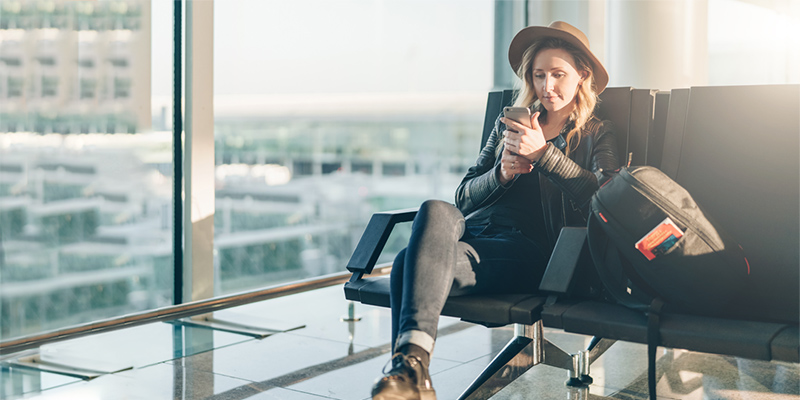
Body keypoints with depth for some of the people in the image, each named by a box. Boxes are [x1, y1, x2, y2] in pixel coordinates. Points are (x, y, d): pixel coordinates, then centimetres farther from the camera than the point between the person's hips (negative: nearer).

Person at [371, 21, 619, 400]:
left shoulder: (597, 134, 17)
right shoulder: (509, 124, 28)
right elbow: (464, 197, 22)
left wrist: (542, 153, -11)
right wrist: (502, 173, 1)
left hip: (529, 248, -4)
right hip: (475, 228, 4)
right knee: (436, 210, -36)